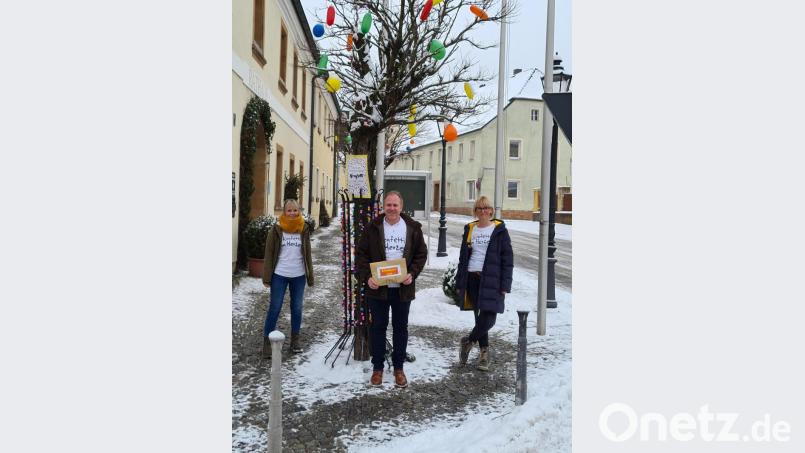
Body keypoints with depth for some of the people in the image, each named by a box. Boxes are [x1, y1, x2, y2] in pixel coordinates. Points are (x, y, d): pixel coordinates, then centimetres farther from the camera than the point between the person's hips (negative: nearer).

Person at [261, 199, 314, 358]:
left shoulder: (304, 229, 3)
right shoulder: (276, 229, -5)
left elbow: (307, 253, 7)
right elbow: (269, 254, -3)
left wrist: (310, 276, 5)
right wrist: (267, 277, -8)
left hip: (299, 276, 2)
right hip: (279, 275, -2)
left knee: (297, 309, 10)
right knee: (274, 309, 1)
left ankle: (295, 340, 23)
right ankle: (267, 341, 10)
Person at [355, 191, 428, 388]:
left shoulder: (413, 228, 1)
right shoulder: (373, 227, -2)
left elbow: (421, 254, 5)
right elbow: (361, 254, -1)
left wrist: (412, 274, -10)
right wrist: (367, 277, -14)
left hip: (403, 288, 1)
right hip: (377, 287, -1)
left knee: (401, 327, 11)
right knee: (378, 327, 8)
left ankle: (399, 367, 25)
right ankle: (377, 367, 22)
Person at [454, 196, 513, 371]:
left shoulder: (499, 230, 0)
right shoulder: (469, 229, 11)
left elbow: (507, 259, -2)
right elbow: (463, 257, 14)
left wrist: (505, 285, -9)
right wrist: (459, 283, 9)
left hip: (492, 280, -3)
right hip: (473, 278, 3)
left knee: (488, 318, -11)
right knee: (480, 317, 7)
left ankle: (468, 341, 13)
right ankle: (484, 352, 20)